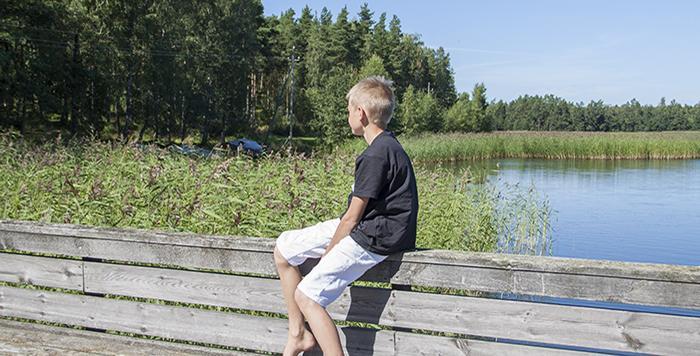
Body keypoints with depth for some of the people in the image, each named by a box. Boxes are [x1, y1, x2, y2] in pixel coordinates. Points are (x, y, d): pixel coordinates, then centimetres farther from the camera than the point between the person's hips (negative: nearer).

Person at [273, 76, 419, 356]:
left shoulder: (376, 155, -22)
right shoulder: (387, 145, 11)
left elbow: (353, 216, -17)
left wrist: (327, 254, -4)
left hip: (373, 238, -10)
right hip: (363, 227, 10)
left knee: (306, 295, -13)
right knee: (283, 248, 9)